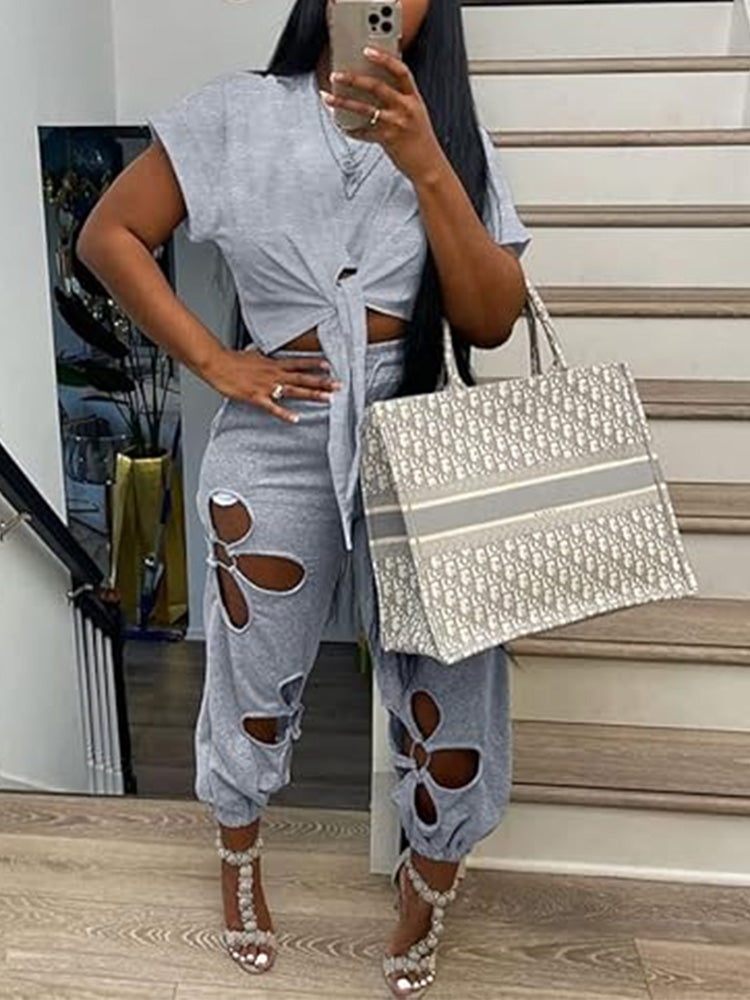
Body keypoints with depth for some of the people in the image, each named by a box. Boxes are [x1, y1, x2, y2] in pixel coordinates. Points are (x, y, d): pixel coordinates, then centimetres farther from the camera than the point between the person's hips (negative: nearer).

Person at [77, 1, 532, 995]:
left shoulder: (454, 139, 6)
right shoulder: (239, 111, 2)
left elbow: (492, 320, -5)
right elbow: (108, 235, 3)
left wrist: (425, 166, -16)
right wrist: (214, 362, -6)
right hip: (278, 447, -1)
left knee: (451, 699, 2)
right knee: (257, 683, 16)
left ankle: (428, 884, 37)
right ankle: (240, 860, 49)